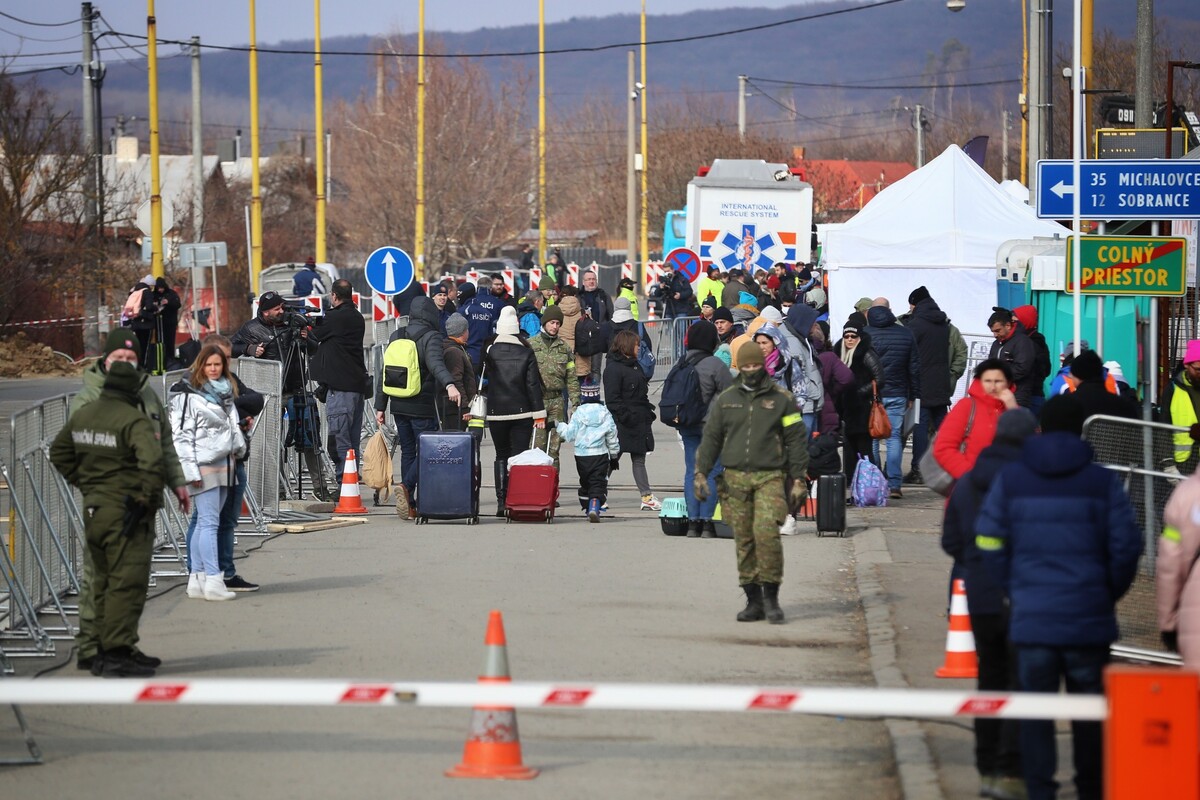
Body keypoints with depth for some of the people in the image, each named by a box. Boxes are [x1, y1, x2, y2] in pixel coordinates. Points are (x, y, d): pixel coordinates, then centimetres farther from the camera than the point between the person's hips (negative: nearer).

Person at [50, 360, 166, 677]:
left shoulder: (82, 415, 9)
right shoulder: (134, 421, -16)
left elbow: (59, 452, 22)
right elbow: (151, 462, -30)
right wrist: (146, 500, -19)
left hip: (93, 510, 8)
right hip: (125, 513, -8)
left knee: (104, 582, 16)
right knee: (127, 583, -5)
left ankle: (105, 650, 22)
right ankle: (118, 653, -8)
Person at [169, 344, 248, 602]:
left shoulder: (225, 392, 18)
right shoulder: (188, 395, -6)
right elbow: (183, 436, -10)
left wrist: (239, 446, 15)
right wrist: (191, 471, -15)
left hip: (224, 465, 8)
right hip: (203, 466, -8)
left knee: (205, 523, 8)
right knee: (209, 522, -12)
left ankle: (197, 579, 10)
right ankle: (213, 580, -16)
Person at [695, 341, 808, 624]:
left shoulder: (781, 399, 4)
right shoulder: (725, 400, 10)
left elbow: (796, 441, 3)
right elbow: (710, 438, 10)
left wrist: (798, 481, -4)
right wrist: (701, 474, 0)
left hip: (769, 478, -3)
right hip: (735, 479, 3)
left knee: (766, 533, -19)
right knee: (744, 542, 2)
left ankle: (771, 597, -9)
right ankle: (754, 602, 8)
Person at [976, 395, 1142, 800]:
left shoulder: (1009, 480, 1)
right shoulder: (1103, 482, -4)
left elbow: (989, 543, -1)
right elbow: (1126, 546, -7)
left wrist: (1014, 590, 10)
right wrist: (1109, 594, 9)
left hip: (1031, 616, 1)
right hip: (1089, 617, -1)